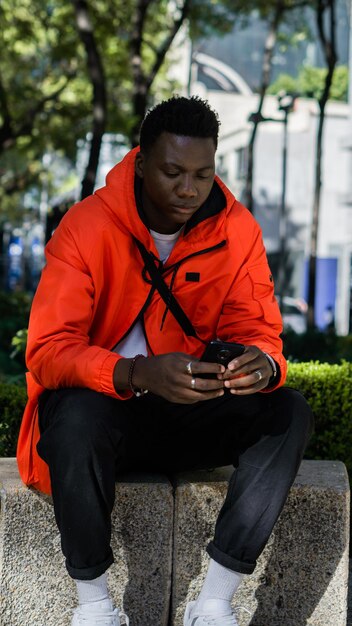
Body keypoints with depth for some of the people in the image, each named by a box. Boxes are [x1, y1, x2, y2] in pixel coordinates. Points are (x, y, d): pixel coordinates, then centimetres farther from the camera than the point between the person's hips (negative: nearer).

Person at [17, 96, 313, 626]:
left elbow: (258, 332, -5)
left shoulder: (237, 229, -7)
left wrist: (262, 363, -32)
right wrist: (139, 373, -42)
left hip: (187, 413, 4)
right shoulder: (88, 227, -17)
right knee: (78, 414, -37)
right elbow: (47, 351, -24)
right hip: (100, 406, -3)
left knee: (290, 413, -21)